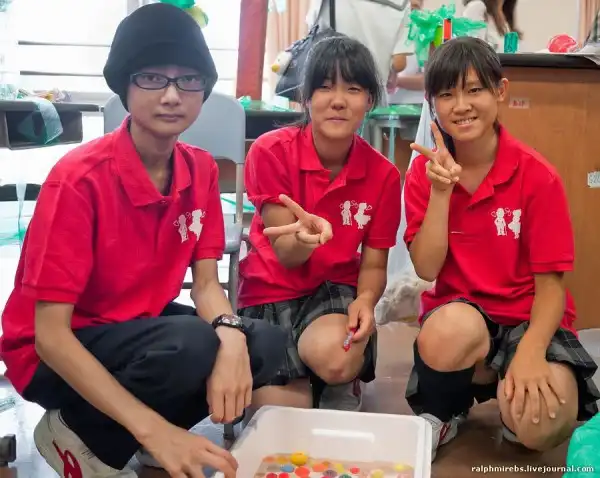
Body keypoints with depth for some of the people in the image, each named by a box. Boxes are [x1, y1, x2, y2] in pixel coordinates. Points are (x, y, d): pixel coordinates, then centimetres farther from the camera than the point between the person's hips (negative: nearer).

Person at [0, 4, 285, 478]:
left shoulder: (201, 169, -5)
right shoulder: (80, 178, -24)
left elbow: (206, 283, -4)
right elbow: (49, 334, -27)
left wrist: (231, 336, -30)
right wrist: (153, 429, -36)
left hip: (142, 326, 7)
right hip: (60, 354, -6)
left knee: (264, 344, -15)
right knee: (192, 346, -33)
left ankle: (114, 436, -1)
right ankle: (76, 435, -5)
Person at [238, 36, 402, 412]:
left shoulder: (383, 175, -7)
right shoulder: (271, 151, -14)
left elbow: (373, 264, 0)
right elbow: (287, 256, -15)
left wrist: (365, 300, -25)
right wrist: (306, 238, -40)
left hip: (335, 290, 1)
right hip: (271, 291, -1)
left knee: (335, 356, -34)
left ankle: (342, 389, 5)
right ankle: (301, 379, 18)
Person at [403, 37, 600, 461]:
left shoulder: (538, 176, -11)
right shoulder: (424, 172, -2)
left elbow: (550, 284, -11)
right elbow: (427, 269, -9)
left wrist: (530, 352, -29)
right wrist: (441, 191, -20)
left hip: (527, 318, -1)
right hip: (458, 312, 1)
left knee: (543, 425, -29)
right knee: (449, 331, -37)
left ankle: (506, 391, 10)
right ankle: (442, 412, -2)